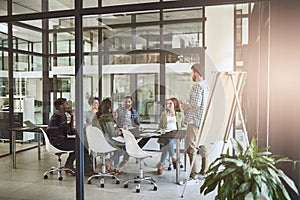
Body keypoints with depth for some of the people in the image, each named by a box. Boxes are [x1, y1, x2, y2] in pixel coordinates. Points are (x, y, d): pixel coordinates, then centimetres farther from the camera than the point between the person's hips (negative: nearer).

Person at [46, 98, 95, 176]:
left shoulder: (58, 114, 18)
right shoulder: (59, 115, -15)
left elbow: (69, 127, 17)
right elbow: (69, 131, -19)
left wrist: (72, 116, 10)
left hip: (57, 140, 10)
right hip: (58, 142, -10)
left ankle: (68, 165, 21)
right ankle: (87, 170, -2)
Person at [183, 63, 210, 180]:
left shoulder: (197, 86, -14)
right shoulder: (206, 85, 15)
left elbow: (195, 104, -21)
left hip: (195, 120, -10)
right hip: (203, 120, 10)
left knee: (191, 147, -5)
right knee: (202, 145, 15)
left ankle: (193, 173, -2)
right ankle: (204, 170, 23)